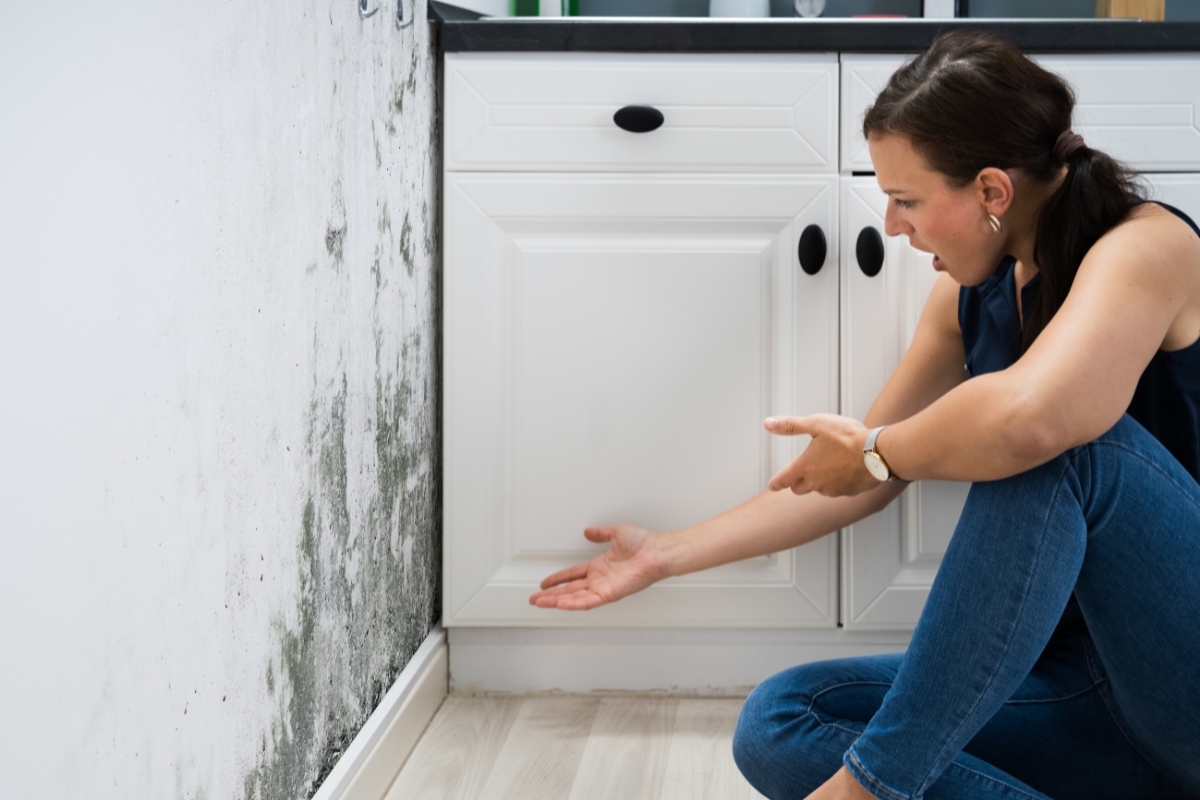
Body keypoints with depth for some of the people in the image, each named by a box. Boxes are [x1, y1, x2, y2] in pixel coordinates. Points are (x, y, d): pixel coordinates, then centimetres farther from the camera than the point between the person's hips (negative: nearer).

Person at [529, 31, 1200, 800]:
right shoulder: (970, 295, 6)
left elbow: (1028, 415, -39)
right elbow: (856, 481, 15)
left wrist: (875, 449, -19)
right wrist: (666, 555, 18)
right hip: (1082, 681, 7)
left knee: (1055, 445, -33)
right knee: (776, 724, -5)